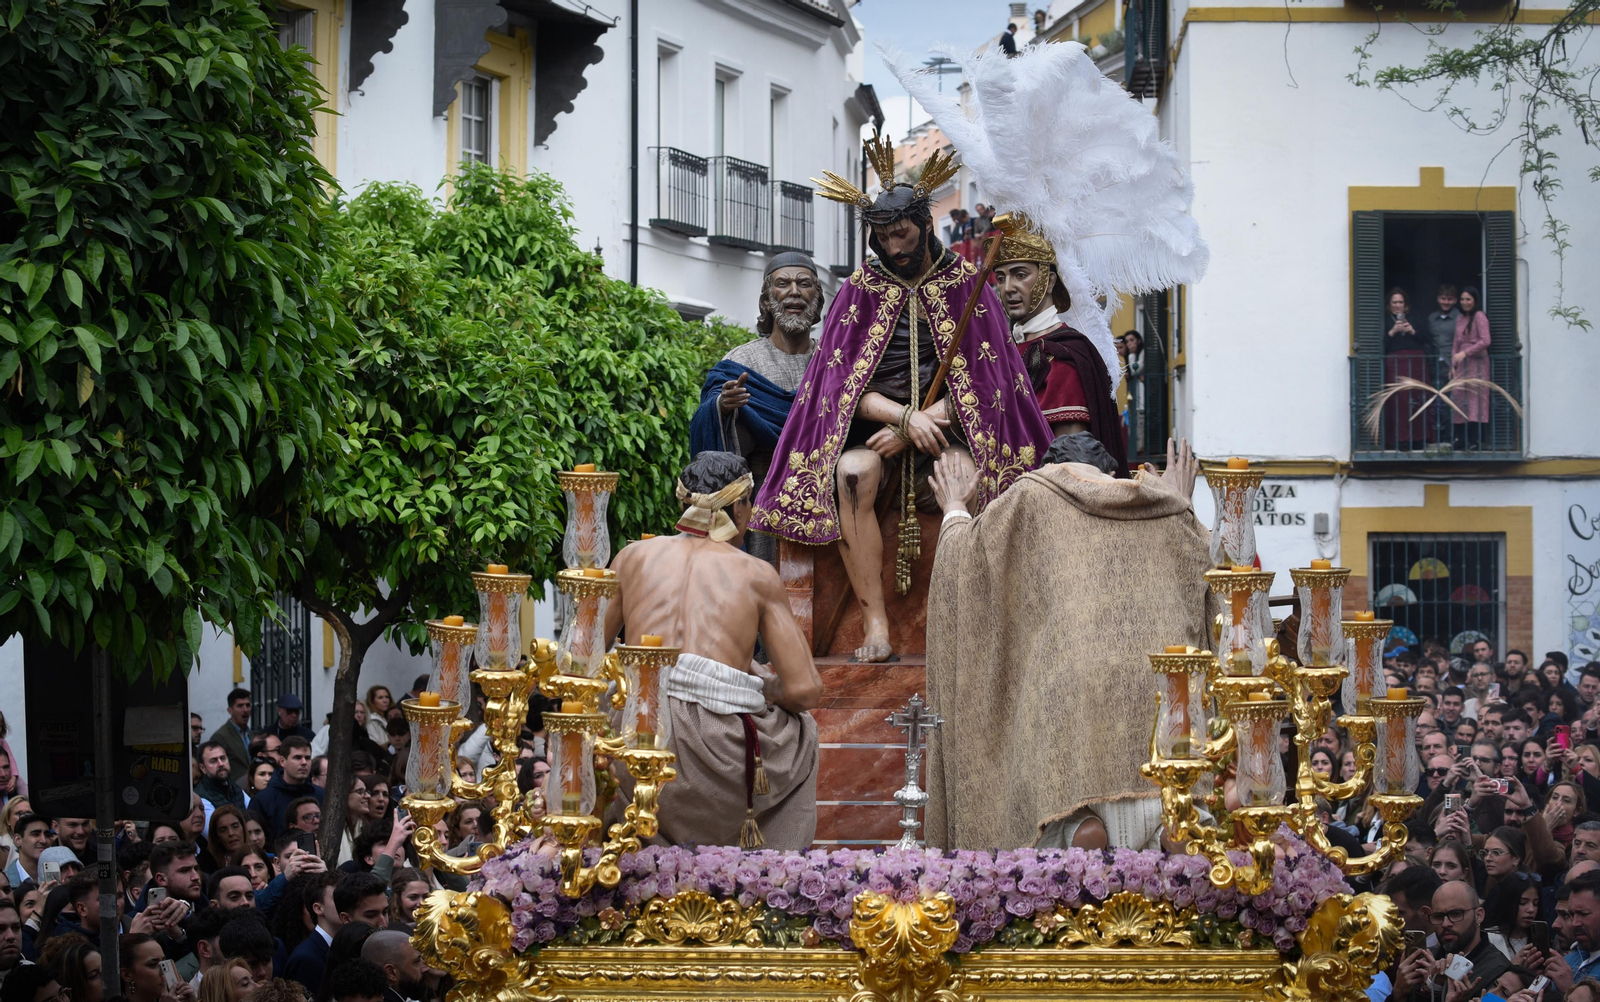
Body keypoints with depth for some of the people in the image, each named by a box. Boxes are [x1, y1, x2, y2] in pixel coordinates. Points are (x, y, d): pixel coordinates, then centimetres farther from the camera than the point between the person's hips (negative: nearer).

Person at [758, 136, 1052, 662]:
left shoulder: (965, 285, 5)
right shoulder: (862, 289, 8)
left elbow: (980, 382, -1)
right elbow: (847, 387, 1)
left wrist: (919, 425, -15)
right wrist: (906, 416, -18)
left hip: (950, 428, -1)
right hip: (876, 425, 1)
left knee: (969, 475, -36)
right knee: (852, 474, -34)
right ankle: (875, 624, -35)